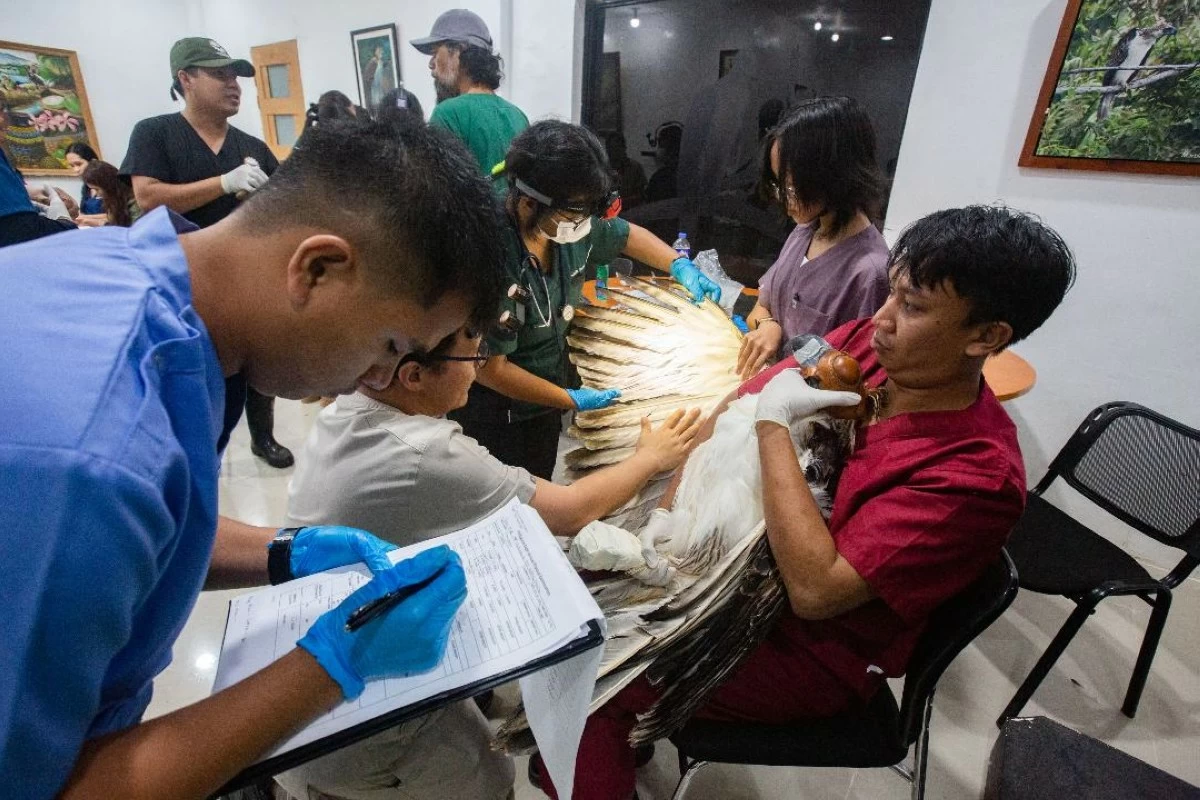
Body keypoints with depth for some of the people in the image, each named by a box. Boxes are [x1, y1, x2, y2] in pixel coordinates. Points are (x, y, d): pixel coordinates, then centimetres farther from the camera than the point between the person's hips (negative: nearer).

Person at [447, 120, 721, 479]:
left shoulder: (571, 220, -13)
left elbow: (626, 234, 9)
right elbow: (490, 368, -26)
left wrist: (681, 266, -5)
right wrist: (571, 399, -19)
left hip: (544, 406, 7)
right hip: (498, 419, -6)